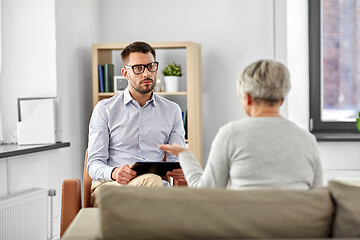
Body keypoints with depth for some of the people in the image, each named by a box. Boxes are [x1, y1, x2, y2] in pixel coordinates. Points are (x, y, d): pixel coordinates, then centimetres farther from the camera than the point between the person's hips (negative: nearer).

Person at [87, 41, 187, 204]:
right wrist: (114, 172, -22)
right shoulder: (104, 109, 11)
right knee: (151, 180, -37)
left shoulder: (172, 111, 19)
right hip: (109, 185, -3)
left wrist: (181, 172, -13)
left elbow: (176, 159, 14)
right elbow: (94, 163, 4)